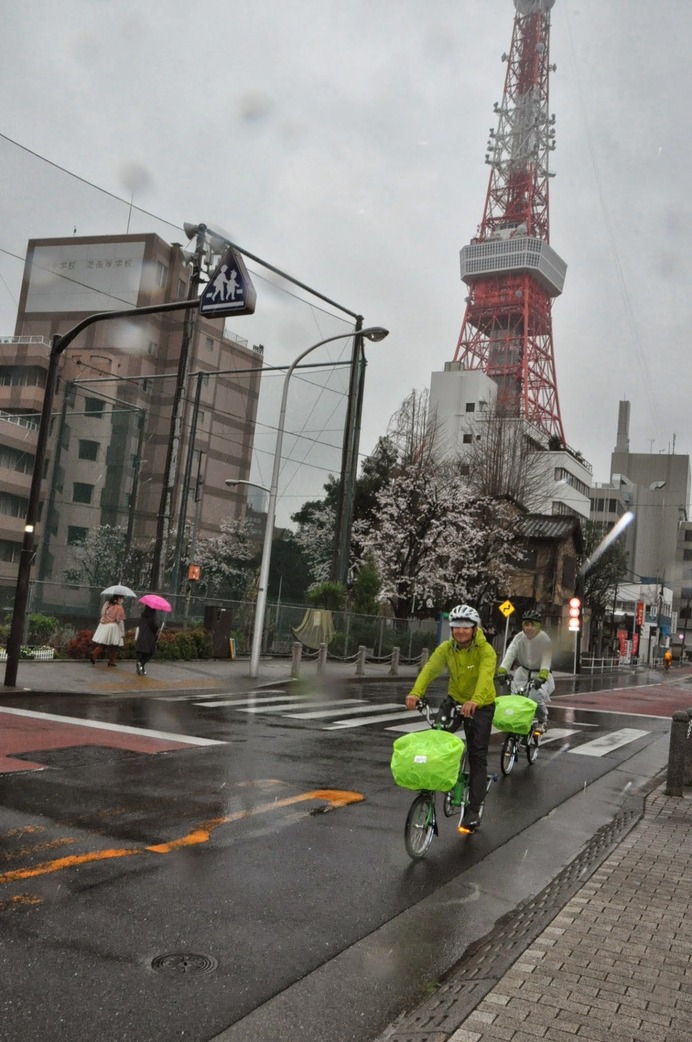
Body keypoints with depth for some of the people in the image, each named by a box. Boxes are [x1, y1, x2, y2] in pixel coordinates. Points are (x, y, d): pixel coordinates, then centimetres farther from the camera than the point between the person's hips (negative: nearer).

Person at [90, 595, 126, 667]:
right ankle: (111, 661, 9)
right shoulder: (119, 608, -12)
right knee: (114, 645, 5)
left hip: (103, 626, 6)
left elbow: (102, 614, 15)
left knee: (102, 644, 11)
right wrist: (123, 632, -7)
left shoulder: (107, 604, 9)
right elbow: (120, 621, -12)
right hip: (113, 627, -6)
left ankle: (94, 654, -9)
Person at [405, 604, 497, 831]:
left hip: (480, 705, -3)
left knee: (477, 756, -2)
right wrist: (415, 693, -46)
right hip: (455, 700, 3)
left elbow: (485, 675, -39)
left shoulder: (485, 650, -22)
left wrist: (475, 701, -58)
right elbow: (430, 668, -27)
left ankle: (474, 809, 6)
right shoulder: (446, 648, -12)